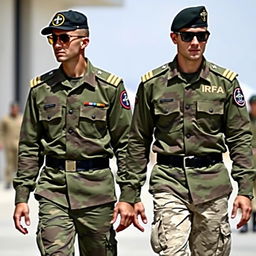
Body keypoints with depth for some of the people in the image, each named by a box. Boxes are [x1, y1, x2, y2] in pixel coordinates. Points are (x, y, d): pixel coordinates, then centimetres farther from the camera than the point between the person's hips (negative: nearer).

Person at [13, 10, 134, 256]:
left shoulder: (109, 86, 1)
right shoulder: (40, 88, 7)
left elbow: (125, 144, 2)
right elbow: (29, 147, 11)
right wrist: (21, 197, 6)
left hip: (97, 187, -1)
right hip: (53, 189, 1)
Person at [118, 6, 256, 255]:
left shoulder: (225, 82, 5)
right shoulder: (153, 83, 3)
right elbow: (138, 141, 9)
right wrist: (132, 194, 7)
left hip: (213, 182, 1)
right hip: (169, 181, -1)